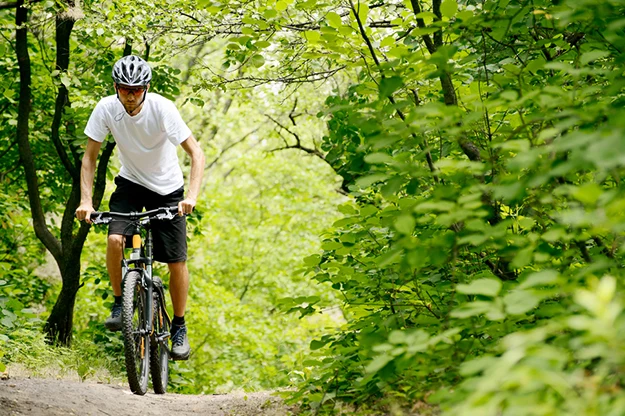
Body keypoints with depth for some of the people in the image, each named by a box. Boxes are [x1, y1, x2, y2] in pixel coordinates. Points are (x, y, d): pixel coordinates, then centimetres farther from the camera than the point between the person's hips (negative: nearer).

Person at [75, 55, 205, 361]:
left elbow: (196, 154, -25)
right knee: (115, 239, -25)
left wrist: (192, 195, -39)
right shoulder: (106, 109, -18)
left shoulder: (162, 109, -25)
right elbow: (90, 156, -9)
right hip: (130, 183, 2)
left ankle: (179, 328, 15)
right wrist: (86, 200, -21)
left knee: (176, 262, -5)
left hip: (167, 189, -1)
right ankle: (119, 303, -2)